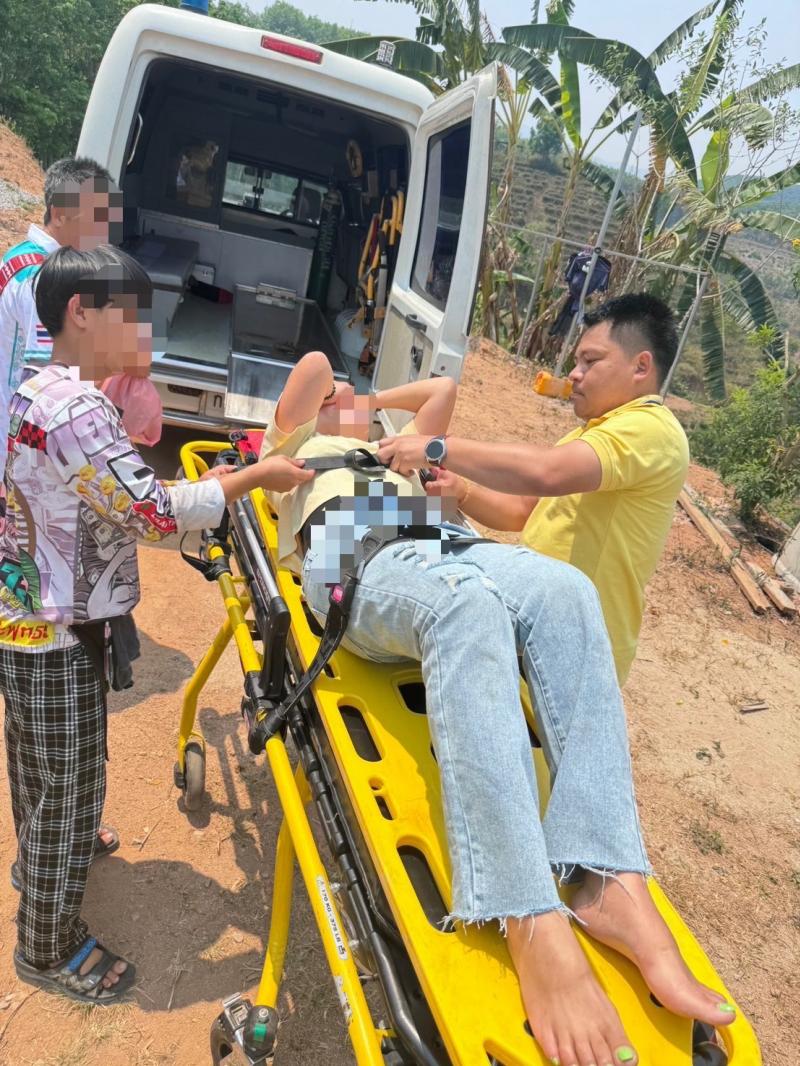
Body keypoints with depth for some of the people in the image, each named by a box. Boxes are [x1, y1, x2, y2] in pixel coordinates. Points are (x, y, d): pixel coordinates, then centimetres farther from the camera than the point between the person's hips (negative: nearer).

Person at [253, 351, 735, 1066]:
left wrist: (376, 403, 54)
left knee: (565, 590, -30)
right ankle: (536, 927, -50)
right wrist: (337, 402, 41)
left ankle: (611, 882, -38)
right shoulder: (298, 446, 36)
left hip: (447, 549, 5)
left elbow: (442, 388, 48)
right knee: (466, 606, -40)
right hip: (354, 558, -4)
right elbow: (314, 365, 23)